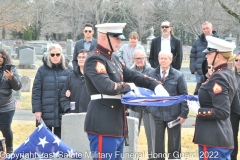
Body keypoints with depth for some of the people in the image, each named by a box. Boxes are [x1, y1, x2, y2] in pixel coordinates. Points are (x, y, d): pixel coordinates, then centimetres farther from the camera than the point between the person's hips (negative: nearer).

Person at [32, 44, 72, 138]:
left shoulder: (68, 69, 4)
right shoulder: (42, 70, 1)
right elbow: (36, 91, 0)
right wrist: (37, 109, -6)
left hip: (62, 112, 1)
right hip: (46, 112, -1)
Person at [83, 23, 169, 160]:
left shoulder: (114, 59, 15)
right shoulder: (95, 61, -15)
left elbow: (132, 75, 18)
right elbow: (107, 87, -29)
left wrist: (156, 85, 4)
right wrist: (128, 86, -12)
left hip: (116, 125, 10)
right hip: (103, 125, -10)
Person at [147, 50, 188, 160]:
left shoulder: (178, 76, -5)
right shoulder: (151, 74, 2)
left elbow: (184, 95, -4)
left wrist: (184, 113, -8)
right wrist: (150, 108, 0)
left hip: (173, 114, -2)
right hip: (157, 113, 2)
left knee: (174, 143, 8)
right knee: (158, 141, 11)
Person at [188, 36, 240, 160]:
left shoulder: (218, 78, -17)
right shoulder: (229, 74, 11)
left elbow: (222, 112, -22)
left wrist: (198, 111, -15)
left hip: (213, 139, -10)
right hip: (223, 136, 10)